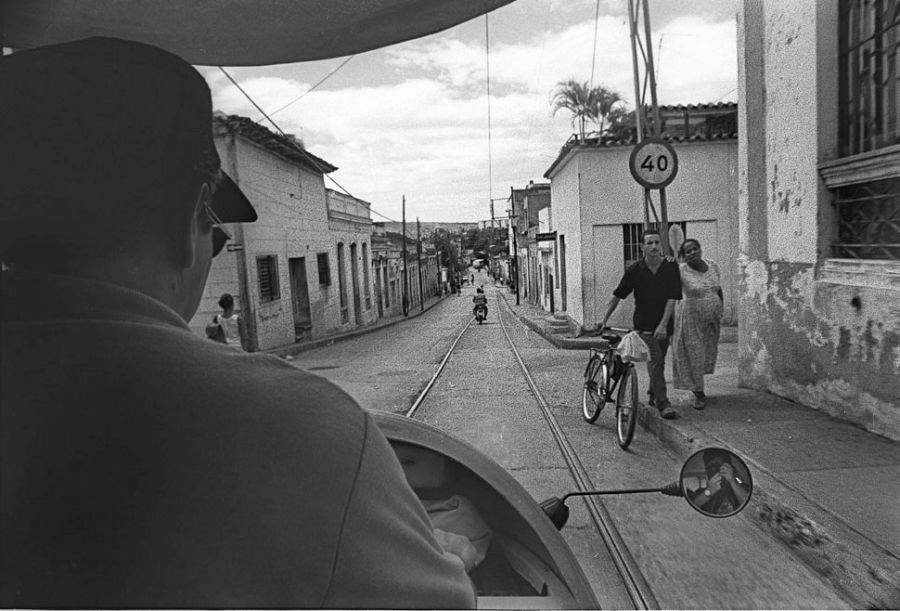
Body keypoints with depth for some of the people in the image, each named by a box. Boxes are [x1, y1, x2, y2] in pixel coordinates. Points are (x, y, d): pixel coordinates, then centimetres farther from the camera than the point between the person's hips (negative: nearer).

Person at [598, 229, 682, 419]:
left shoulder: (671, 267, -5)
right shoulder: (635, 269, -6)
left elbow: (672, 299, -10)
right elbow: (617, 296, 1)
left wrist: (663, 325, -18)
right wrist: (604, 320, -1)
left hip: (664, 326, 2)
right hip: (643, 325, -2)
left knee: (659, 362, 13)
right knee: (655, 360, -13)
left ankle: (653, 396, 35)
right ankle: (663, 403, -11)